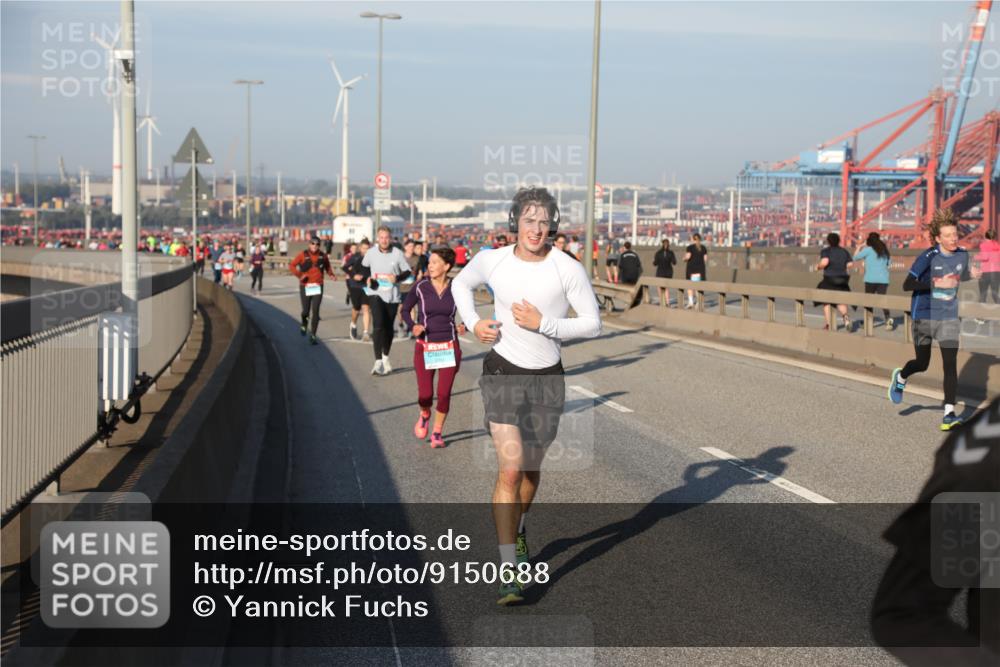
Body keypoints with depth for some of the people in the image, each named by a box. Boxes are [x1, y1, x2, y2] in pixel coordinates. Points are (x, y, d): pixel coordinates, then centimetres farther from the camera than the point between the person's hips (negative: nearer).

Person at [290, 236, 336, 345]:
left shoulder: (323, 256, 2)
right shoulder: (303, 255, -4)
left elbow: (328, 267, 17)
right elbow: (292, 265, -1)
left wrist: (331, 275, -2)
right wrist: (299, 275, -14)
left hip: (318, 287, 1)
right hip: (305, 287, -1)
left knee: (315, 311, -7)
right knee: (306, 311, 5)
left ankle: (312, 335, -2)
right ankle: (304, 324, 41)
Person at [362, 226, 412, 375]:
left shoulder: (398, 253, -4)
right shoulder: (371, 253, -1)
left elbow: (407, 272, 4)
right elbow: (363, 267, 16)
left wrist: (397, 278, -15)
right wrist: (367, 279, -3)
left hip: (392, 295, 1)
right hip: (376, 293, -1)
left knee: (388, 328, 12)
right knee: (378, 326, -17)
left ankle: (385, 357, 33)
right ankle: (378, 362, -19)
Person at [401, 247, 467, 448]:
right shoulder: (420, 288, -6)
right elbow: (405, 309, 6)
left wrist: (464, 326, -8)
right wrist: (412, 326, -12)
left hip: (449, 347, 0)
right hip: (424, 347, 0)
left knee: (444, 393, -1)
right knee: (425, 395, -3)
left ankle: (437, 432, 20)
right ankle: (424, 414, 34)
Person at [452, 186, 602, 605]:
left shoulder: (568, 270, -11)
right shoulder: (492, 261, -5)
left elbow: (592, 324, -7)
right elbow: (461, 284, 16)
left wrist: (543, 324, -19)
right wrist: (473, 323, -1)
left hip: (547, 379, 1)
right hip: (503, 371, -1)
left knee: (531, 468, 17)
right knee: (509, 469, -14)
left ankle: (518, 528, 49)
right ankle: (507, 570, -11)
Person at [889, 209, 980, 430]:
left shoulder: (962, 255, 1)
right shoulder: (928, 257, -15)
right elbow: (907, 284, -20)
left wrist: (971, 275, 3)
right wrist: (935, 284, -30)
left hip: (949, 318, 3)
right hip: (924, 316, -3)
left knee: (950, 364, -10)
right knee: (922, 364, 11)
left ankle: (949, 413, -8)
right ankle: (900, 378, 47)